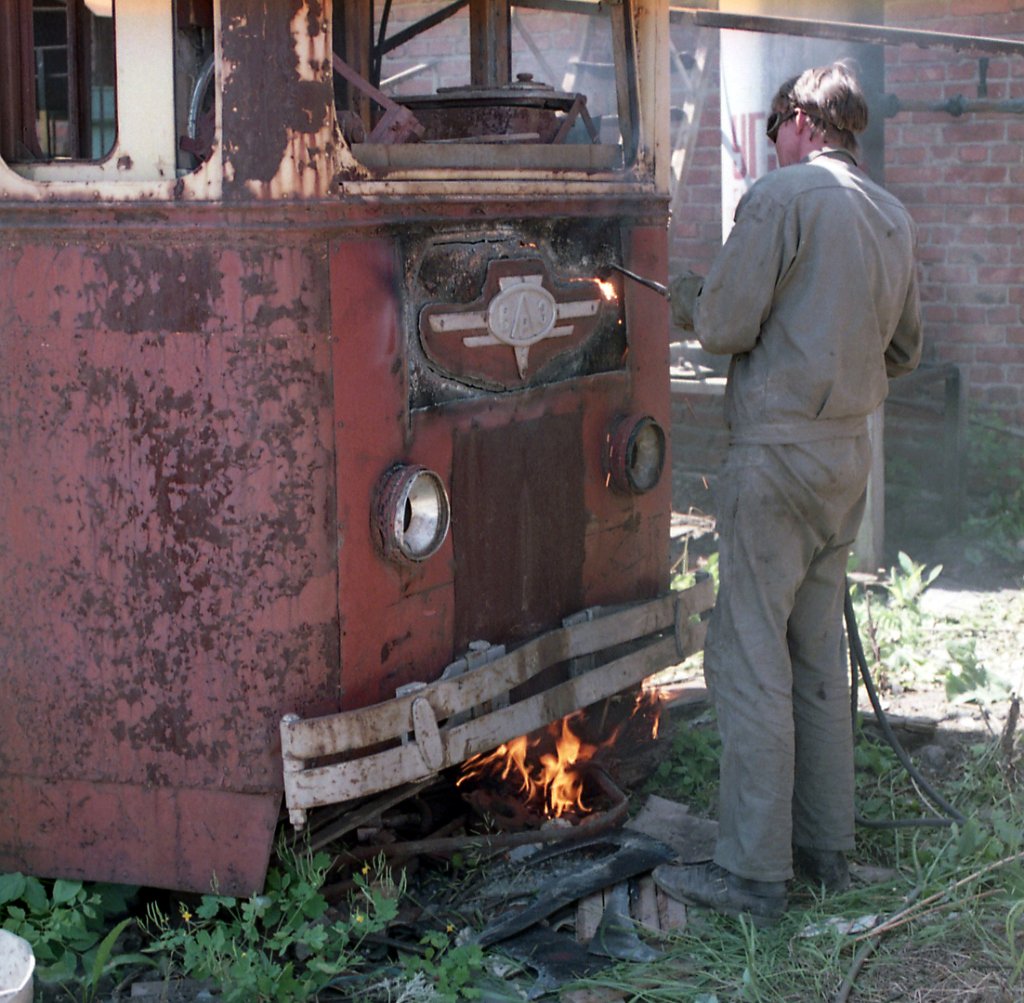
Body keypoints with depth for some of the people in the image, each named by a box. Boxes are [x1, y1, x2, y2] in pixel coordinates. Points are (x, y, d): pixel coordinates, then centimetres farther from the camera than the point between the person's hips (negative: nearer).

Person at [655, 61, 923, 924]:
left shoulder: (784, 196, -10)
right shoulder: (894, 219, 13)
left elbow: (725, 325, -13)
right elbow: (903, 352, 19)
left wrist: (686, 297, 8)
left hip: (778, 451, -8)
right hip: (850, 452, 8)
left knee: (751, 655, -4)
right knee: (819, 651, 15)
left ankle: (754, 871, -2)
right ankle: (828, 846, 21)